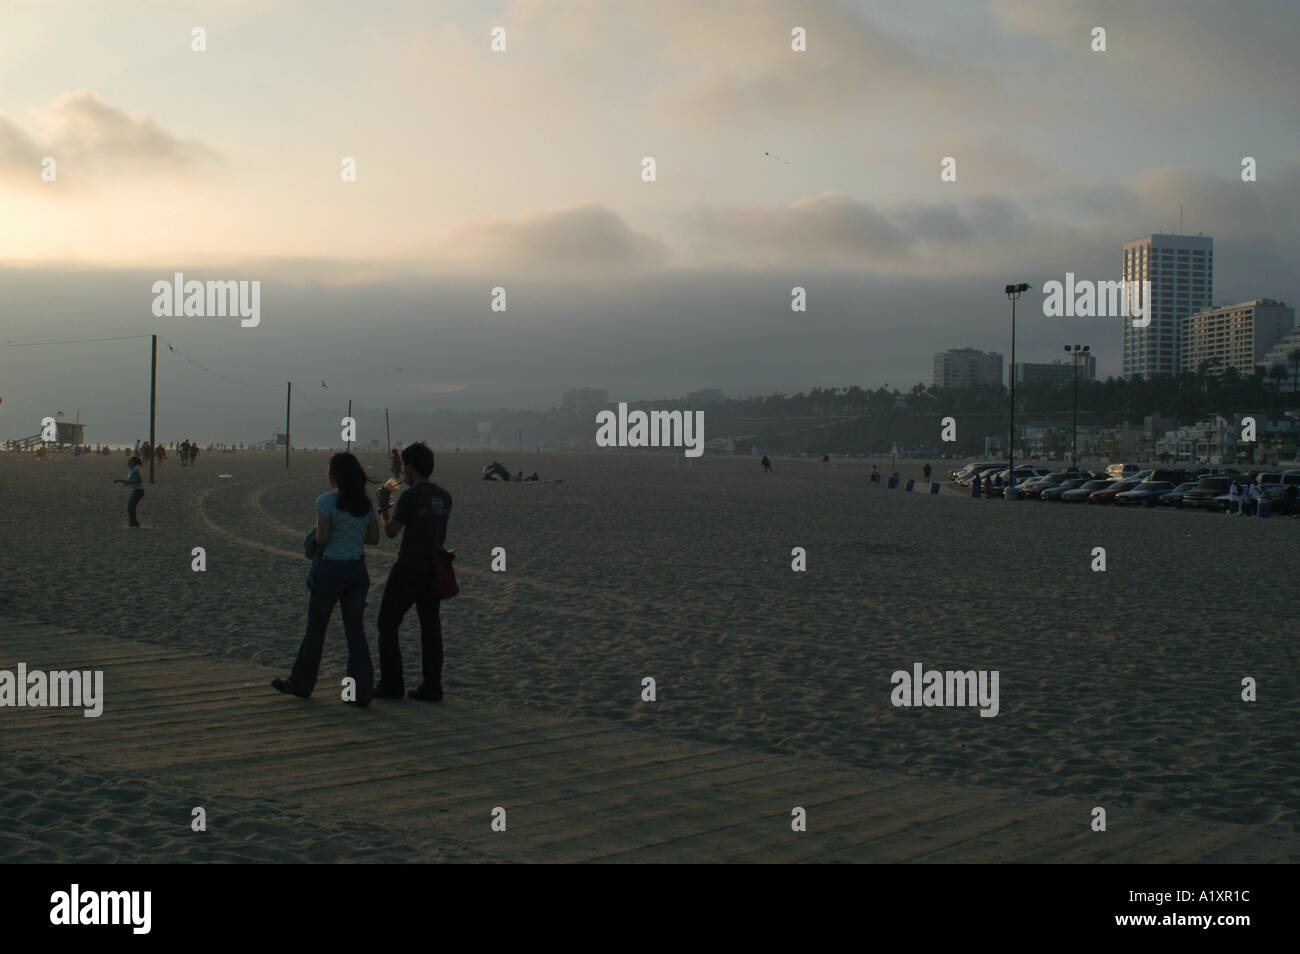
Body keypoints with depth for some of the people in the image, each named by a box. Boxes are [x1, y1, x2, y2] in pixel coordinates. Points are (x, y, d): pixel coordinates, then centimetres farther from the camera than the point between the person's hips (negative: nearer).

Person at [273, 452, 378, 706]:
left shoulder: (327, 501, -12)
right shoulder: (365, 503, 5)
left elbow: (321, 539, -16)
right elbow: (374, 538, 11)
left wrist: (318, 535, 6)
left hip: (331, 570, -5)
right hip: (358, 571, 5)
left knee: (315, 629, 11)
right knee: (355, 632, 6)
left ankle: (300, 684, 26)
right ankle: (361, 692, -1)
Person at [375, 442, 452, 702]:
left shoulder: (410, 497, -16)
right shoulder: (444, 497, 5)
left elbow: (390, 531, -9)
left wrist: (383, 506, 4)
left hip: (408, 570, -6)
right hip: (433, 570, 7)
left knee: (388, 625, 6)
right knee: (430, 626, 9)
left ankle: (391, 684, 7)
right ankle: (432, 687, 9)